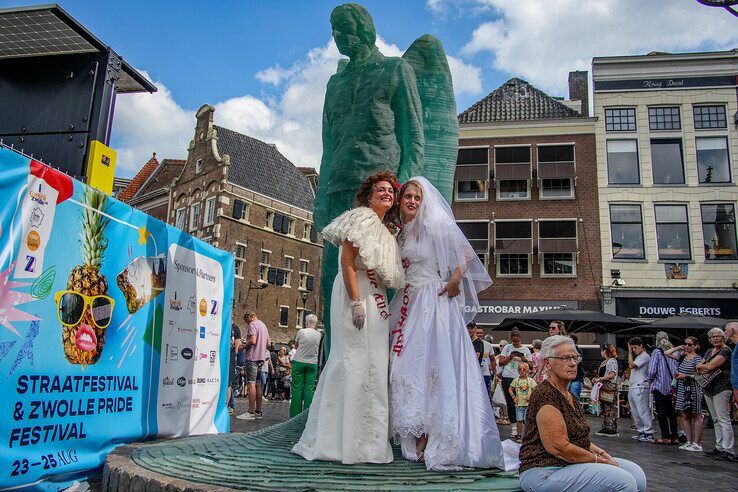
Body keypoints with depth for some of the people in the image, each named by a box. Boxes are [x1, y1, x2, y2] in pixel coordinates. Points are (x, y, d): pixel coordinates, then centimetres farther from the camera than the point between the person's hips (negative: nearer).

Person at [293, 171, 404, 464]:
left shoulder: (386, 232, 24)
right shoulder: (362, 217, -3)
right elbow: (347, 262, -14)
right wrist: (356, 302, -21)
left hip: (376, 300, 9)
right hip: (356, 293, -9)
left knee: (373, 364, 8)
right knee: (358, 360, -10)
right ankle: (355, 443, -4)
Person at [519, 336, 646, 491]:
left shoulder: (568, 395, 17)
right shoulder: (545, 394, -17)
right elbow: (558, 447, -22)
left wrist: (602, 453, 2)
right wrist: (598, 459, -11)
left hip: (572, 462, 10)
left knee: (636, 473, 1)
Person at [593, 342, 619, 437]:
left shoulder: (612, 361, -9)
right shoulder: (604, 362, 18)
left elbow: (612, 375, -19)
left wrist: (600, 379, -18)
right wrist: (596, 379, 7)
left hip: (610, 388, -9)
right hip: (603, 388, 9)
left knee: (610, 408, -7)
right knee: (603, 408, 10)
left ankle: (612, 429, -3)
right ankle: (605, 427, 15)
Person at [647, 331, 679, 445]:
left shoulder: (657, 352, -10)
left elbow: (651, 371, -14)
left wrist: (650, 380, 4)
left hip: (660, 386, -5)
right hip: (673, 387, 5)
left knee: (661, 412, 1)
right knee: (672, 412, 12)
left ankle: (666, 437, 2)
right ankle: (675, 437, 15)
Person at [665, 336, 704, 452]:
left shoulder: (697, 358, -7)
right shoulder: (681, 356, 12)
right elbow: (666, 353, 14)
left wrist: (686, 376, -15)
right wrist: (679, 347, 11)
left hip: (693, 389, -7)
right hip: (682, 389, 7)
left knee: (696, 417, -1)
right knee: (685, 417, 9)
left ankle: (697, 444, 4)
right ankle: (689, 442, 16)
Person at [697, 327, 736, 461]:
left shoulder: (726, 351, -8)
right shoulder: (709, 351, 18)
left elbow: (710, 366, -17)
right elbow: (698, 367, 13)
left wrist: (702, 366, 3)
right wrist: (708, 367, -6)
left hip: (721, 388, -9)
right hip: (708, 389, 9)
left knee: (724, 419, -9)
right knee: (716, 420, 11)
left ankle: (728, 451, -8)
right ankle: (719, 448, 17)